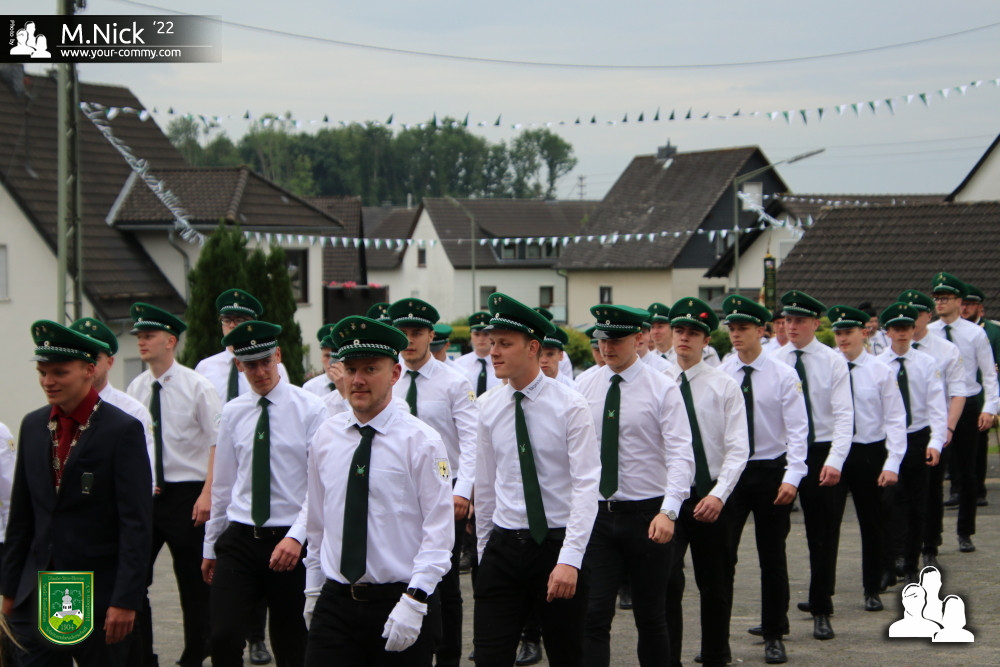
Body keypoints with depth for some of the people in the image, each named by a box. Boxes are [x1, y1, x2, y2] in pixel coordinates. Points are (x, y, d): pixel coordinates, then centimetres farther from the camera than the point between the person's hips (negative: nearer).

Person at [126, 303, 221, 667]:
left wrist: (207, 493, -18)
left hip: (186, 493, -4)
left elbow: (217, 443, -9)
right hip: (142, 495, 4)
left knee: (193, 582, 5)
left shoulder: (196, 387, -6)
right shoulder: (135, 389, 6)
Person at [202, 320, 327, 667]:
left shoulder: (311, 409, -6)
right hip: (239, 540, 3)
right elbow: (222, 484, 15)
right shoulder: (232, 413, 8)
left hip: (290, 543, -3)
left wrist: (296, 537, -23)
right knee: (223, 638, -13)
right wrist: (210, 546, 17)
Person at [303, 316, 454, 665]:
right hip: (334, 604, 3)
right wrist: (313, 590, 16)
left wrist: (414, 601, -18)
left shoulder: (421, 440, -7)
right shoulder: (325, 437, 8)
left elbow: (438, 532, -10)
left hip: (398, 603, -3)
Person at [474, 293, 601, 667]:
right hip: (503, 548, 3)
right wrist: (484, 549, 14)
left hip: (557, 545, -3)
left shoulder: (570, 407, -9)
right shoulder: (488, 407, 4)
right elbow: (485, 484, 12)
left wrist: (570, 559, -23)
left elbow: (586, 486, -14)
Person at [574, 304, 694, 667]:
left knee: (651, 616, 9)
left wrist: (669, 511, -26)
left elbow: (680, 455, -13)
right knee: (593, 614, -6)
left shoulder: (662, 389, -5)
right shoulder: (585, 387, 5)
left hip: (646, 514, -2)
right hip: (596, 514, 2)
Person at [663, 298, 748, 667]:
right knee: (667, 581, -11)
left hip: (710, 496, 0)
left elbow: (738, 449, -8)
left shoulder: (724, 385, -2)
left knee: (714, 584, 11)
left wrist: (718, 495, -20)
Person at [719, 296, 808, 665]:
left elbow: (797, 428, -7)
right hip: (728, 471, 1)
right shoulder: (719, 374, 0)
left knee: (772, 556, 9)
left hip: (771, 471, -1)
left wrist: (792, 476, -17)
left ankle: (774, 635, 21)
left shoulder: (782, 375, -4)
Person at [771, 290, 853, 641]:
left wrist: (835, 461, -22)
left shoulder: (833, 361, -4)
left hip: (823, 453, -1)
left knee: (824, 535, 4)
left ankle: (821, 611, 15)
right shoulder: (773, 362, 1)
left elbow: (844, 413, -10)